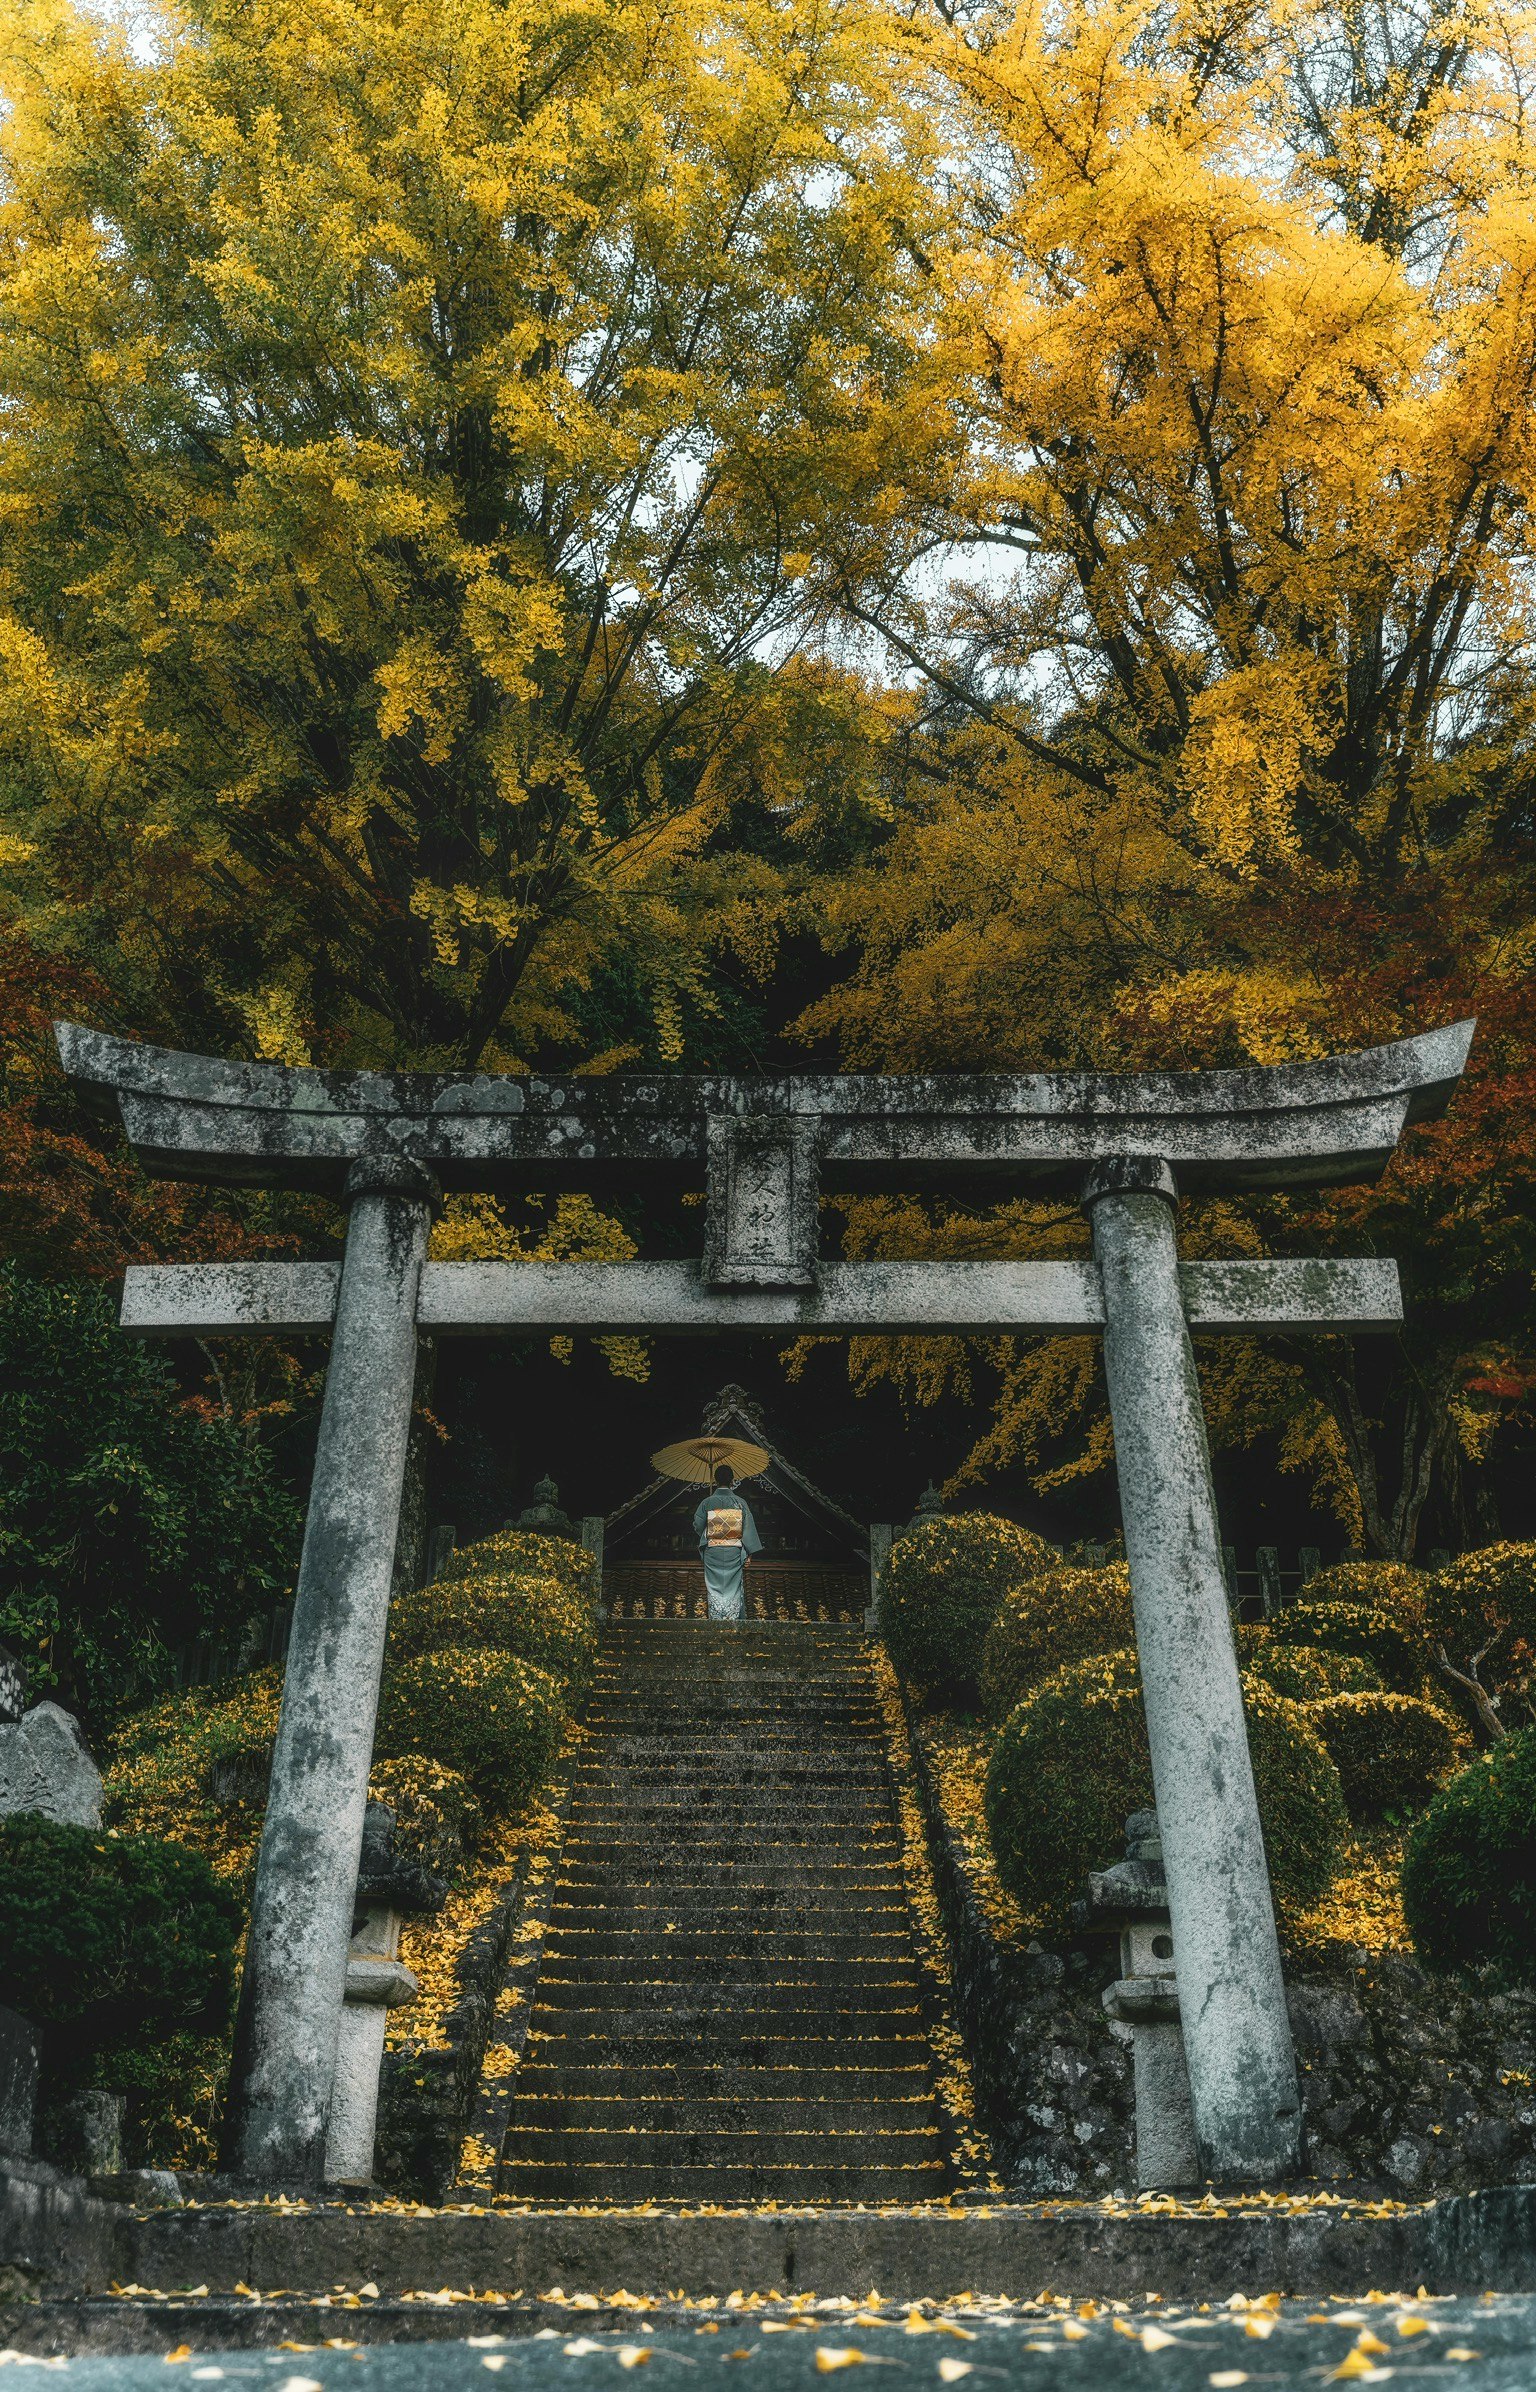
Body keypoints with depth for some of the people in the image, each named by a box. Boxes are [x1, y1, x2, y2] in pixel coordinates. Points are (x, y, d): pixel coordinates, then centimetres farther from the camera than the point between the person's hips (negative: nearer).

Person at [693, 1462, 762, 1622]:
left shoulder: (707, 1502, -7)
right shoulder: (740, 1502, -5)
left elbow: (698, 1526, 2)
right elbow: (749, 1528, -4)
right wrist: (749, 1553, 2)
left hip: (712, 1553, 0)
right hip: (734, 1553, 0)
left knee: (715, 1590, 7)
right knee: (733, 1590, 9)